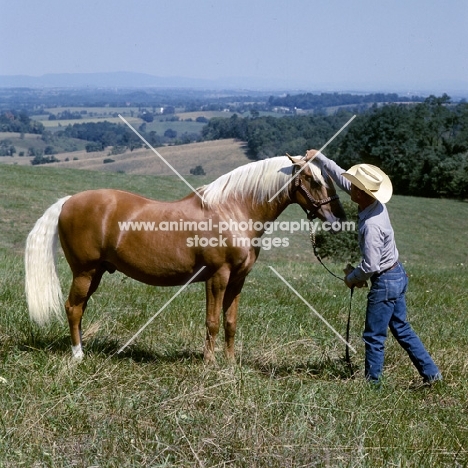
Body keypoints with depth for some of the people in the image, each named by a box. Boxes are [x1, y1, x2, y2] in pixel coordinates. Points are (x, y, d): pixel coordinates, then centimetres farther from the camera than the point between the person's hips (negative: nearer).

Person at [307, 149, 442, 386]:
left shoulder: (371, 225, -29)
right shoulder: (374, 203, -3)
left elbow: (370, 265, -26)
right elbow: (341, 177, 8)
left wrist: (352, 277, -7)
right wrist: (318, 157, 10)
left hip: (385, 282, -10)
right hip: (397, 275, 10)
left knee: (374, 337, 3)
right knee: (401, 329, 19)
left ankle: (372, 382, 15)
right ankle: (431, 373, 24)